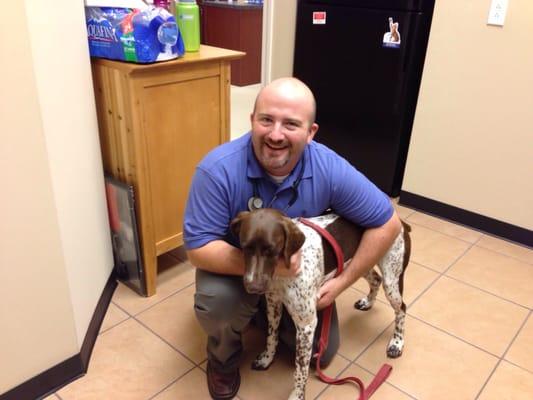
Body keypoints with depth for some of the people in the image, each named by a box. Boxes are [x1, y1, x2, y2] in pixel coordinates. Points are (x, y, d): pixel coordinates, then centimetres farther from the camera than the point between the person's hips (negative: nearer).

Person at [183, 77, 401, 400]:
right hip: (235, 267, -2)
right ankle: (224, 357, 4)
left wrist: (342, 282, -18)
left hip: (299, 273, 3)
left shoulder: (331, 170, -26)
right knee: (215, 301, -33)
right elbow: (198, 249, -29)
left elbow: (388, 224, -16)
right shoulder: (218, 169, -32)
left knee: (322, 353, 4)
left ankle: (268, 313, 32)